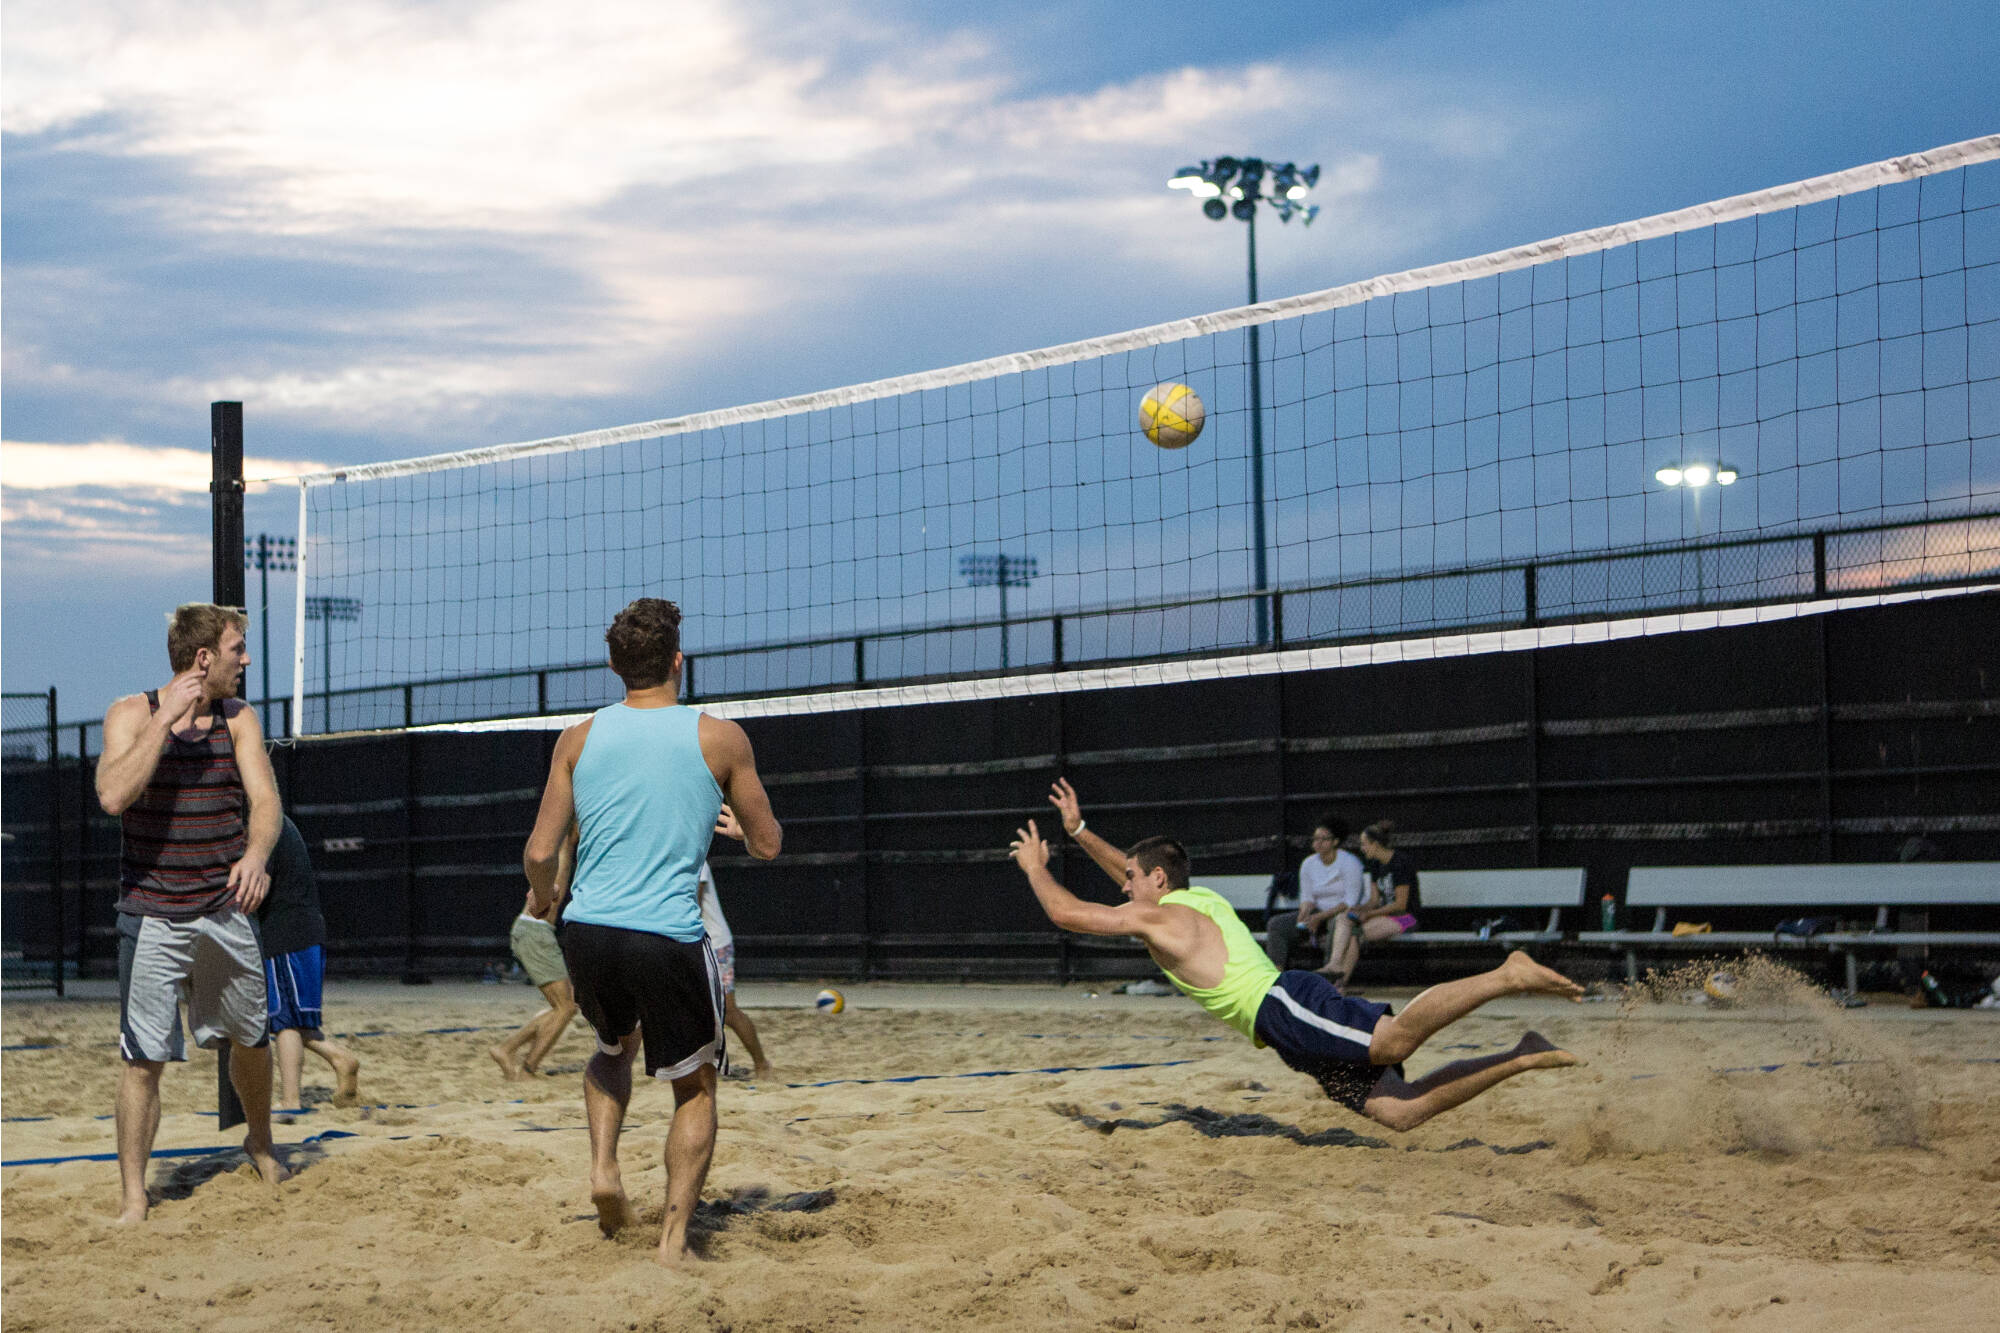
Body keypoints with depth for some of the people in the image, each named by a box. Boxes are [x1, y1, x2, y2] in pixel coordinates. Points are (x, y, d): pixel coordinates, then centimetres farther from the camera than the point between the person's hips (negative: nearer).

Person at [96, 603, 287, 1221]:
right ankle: (133, 1195, 0)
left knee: (250, 1038, 16)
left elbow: (264, 798, -7)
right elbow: (113, 795, -22)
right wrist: (167, 717, -24)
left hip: (225, 910, 4)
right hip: (152, 914, -4)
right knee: (143, 1058, -8)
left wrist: (255, 854, -28)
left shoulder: (238, 718, 3)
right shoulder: (132, 713, -7)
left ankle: (260, 1143, 42)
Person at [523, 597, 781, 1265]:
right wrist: (744, 816, 31)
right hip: (669, 936, -3)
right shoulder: (719, 738, 1)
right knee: (695, 1086, 16)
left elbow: (539, 853, 4)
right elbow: (767, 845, 8)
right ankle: (675, 1236, 4)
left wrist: (544, 898, 26)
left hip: (587, 933, 3)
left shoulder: (579, 739, 6)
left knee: (615, 1045, 33)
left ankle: (604, 1164, 12)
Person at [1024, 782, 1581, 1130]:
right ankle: (1521, 1059, -12)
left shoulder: (1161, 916, 7)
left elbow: (1066, 912, 7)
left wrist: (1035, 867, 23)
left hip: (1285, 1005, -9)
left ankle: (1506, 976, -39)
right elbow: (1132, 872, 51)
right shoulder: (1199, 902, 32)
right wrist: (1079, 832, 50)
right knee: (1399, 1110, -6)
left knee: (1394, 1039, -33)